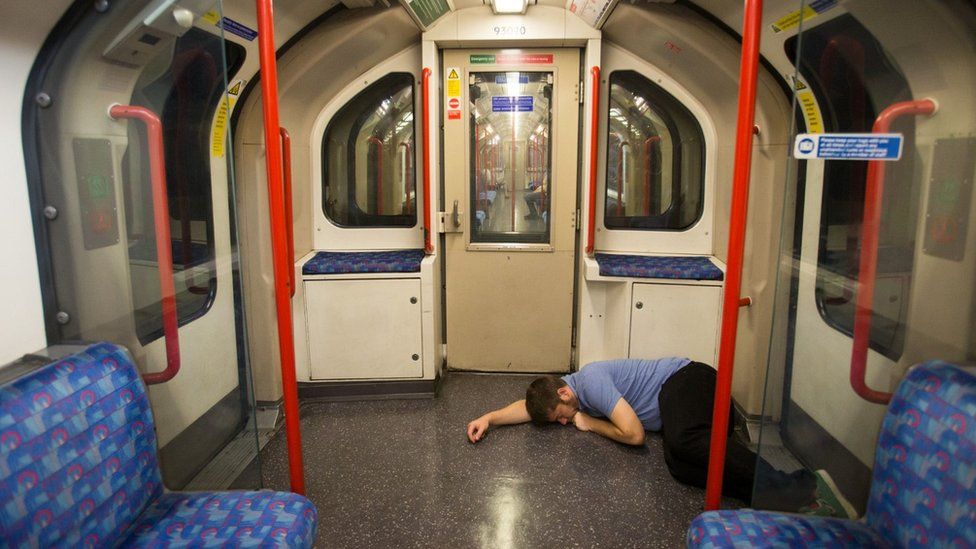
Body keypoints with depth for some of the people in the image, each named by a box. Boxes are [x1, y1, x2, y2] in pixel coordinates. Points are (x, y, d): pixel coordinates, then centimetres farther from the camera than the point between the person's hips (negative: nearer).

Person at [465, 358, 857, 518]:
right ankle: (799, 498, -33)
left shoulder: (589, 381, -19)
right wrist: (489, 418, 15)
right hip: (675, 408, 8)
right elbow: (530, 405, 27)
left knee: (683, 443, -38)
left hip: (685, 379, -8)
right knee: (678, 464, -22)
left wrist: (590, 424, -5)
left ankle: (796, 488, -44)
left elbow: (633, 434, -21)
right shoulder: (565, 391, 11)